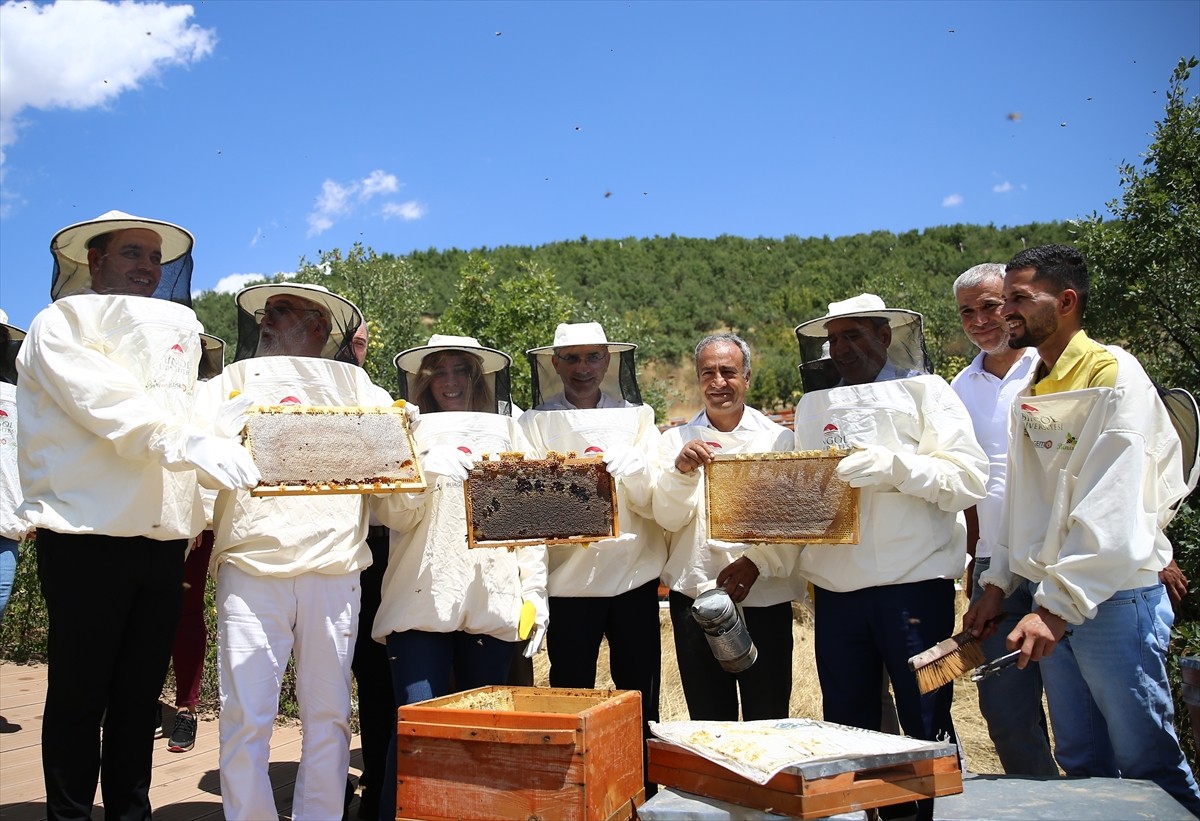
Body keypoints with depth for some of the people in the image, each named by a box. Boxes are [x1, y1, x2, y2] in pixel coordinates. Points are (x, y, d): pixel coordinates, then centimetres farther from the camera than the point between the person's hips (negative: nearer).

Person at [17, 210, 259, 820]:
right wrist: (186, 443, -26)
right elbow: (102, 403, -13)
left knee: (139, 691, 9)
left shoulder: (169, 334, 23)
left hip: (163, 536, 5)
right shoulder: (61, 325, 4)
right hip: (88, 532, -5)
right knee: (79, 692, 1)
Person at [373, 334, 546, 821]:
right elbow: (395, 516, 0)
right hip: (422, 599, -1)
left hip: (493, 602, 2)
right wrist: (426, 471, -18)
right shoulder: (412, 435, 11)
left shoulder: (508, 434, 14)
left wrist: (534, 596, 3)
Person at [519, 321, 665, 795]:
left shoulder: (637, 417, 7)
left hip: (634, 577, 1)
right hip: (567, 579, -1)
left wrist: (623, 463, -18)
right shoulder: (535, 423, 5)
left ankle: (644, 798, 21)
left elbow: (655, 502, -1)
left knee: (640, 701, 5)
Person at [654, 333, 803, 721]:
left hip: (765, 600, -1)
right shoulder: (676, 441, 6)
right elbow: (668, 519, -4)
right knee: (708, 722, 11)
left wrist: (757, 562, -17)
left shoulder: (778, 439, 3)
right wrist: (681, 470, -21)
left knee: (767, 722, 6)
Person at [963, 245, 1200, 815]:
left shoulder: (1114, 375, -12)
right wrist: (997, 586, 11)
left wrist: (1057, 607, -23)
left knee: (1145, 761, 3)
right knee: (1081, 762, 15)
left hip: (1113, 597, -7)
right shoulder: (1030, 389, 12)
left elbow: (1111, 511, -20)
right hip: (1051, 597, 7)